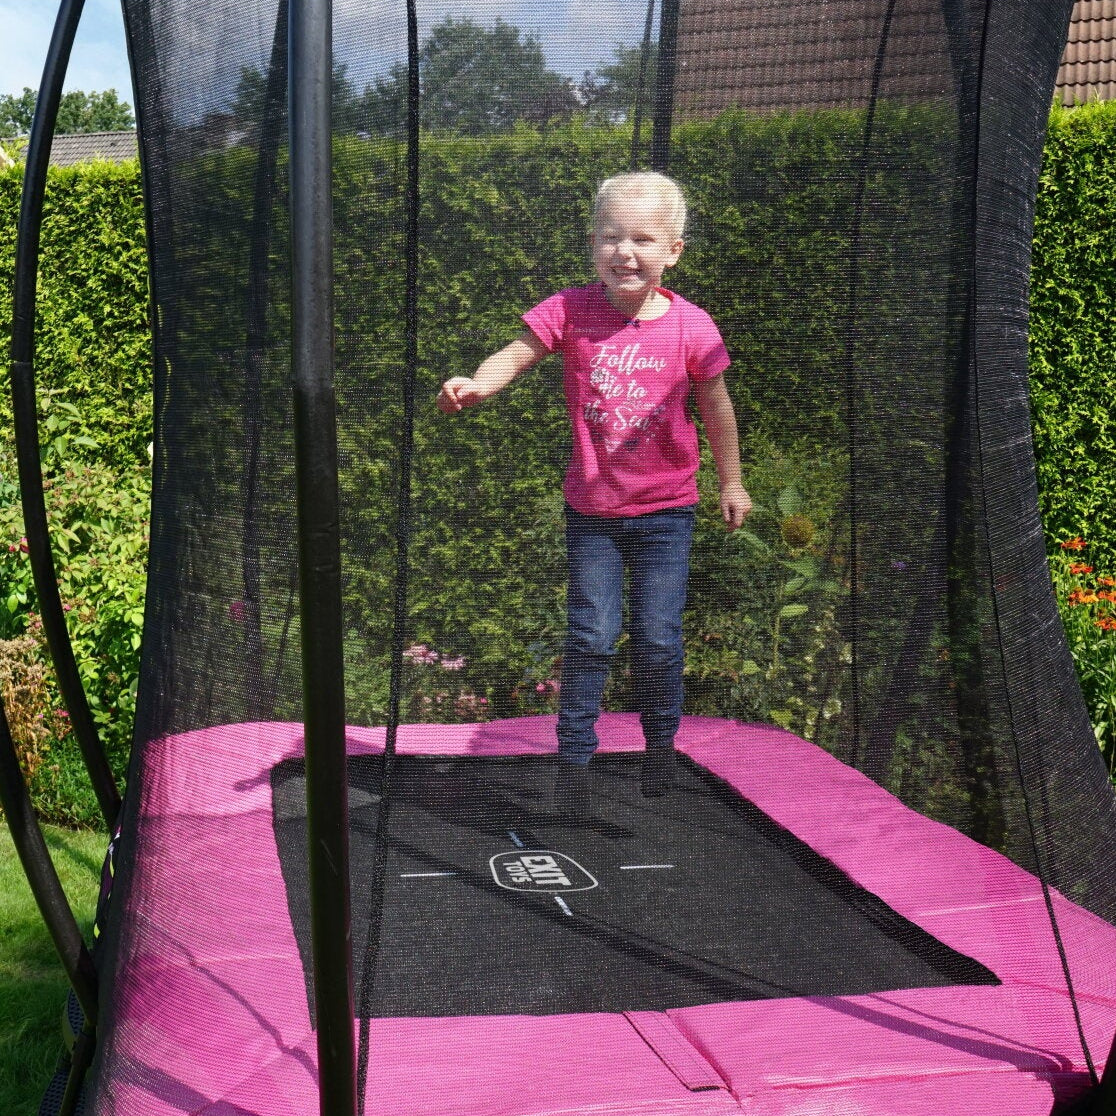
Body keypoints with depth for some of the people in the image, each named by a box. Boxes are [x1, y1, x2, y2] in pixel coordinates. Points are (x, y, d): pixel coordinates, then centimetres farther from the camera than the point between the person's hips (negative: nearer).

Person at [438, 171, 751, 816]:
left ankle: (661, 745, 29)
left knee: (658, 639, 4)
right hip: (591, 508, 0)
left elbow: (716, 408, 3)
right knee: (591, 637, 1)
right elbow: (518, 355, -13)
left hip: (665, 509, 0)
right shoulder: (571, 312, -9)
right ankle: (575, 758, 15)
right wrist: (477, 383, -36)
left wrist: (732, 484, 12)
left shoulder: (691, 327, -8)